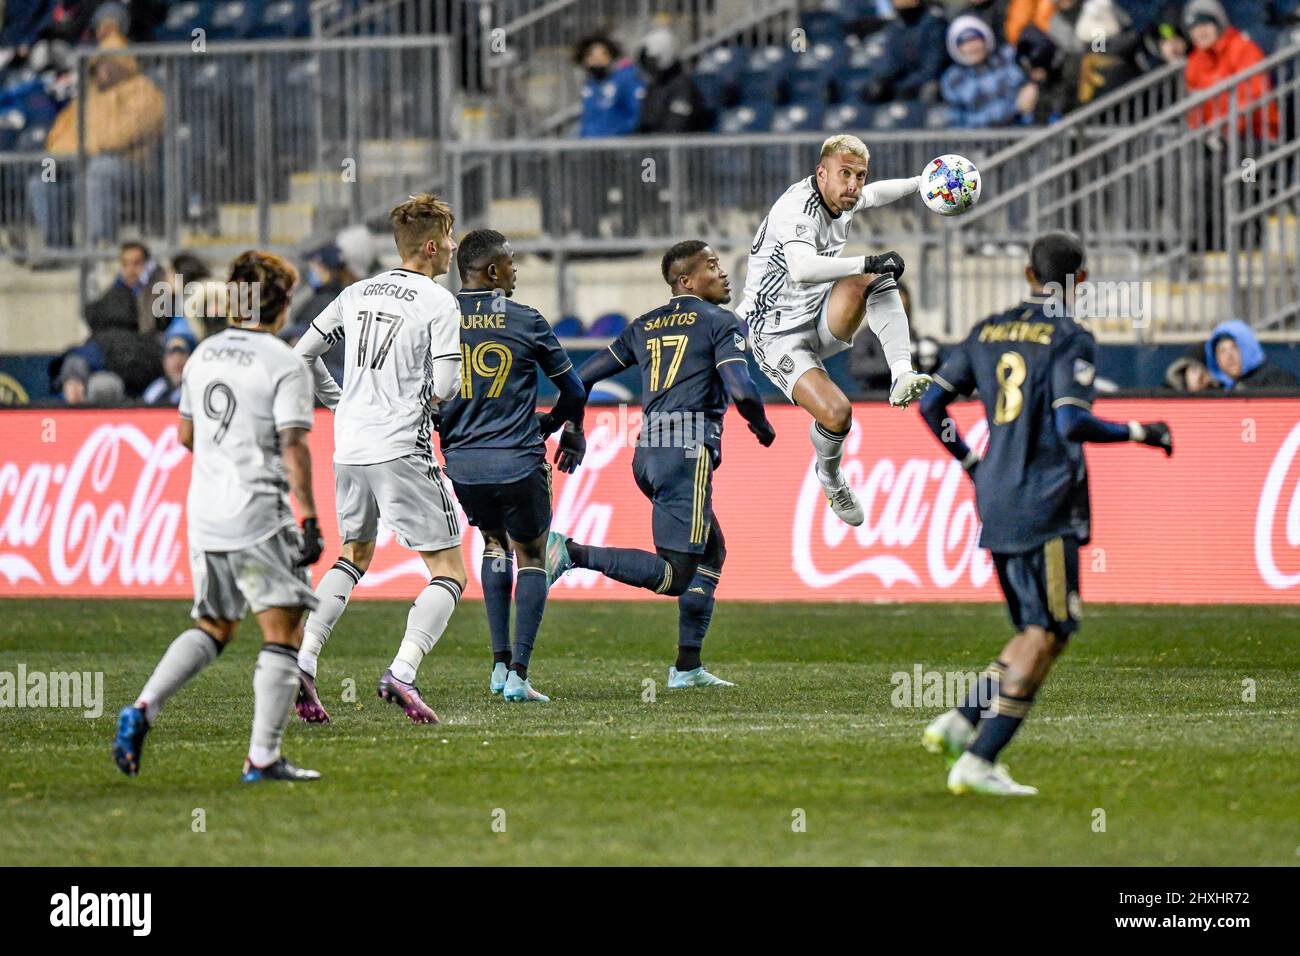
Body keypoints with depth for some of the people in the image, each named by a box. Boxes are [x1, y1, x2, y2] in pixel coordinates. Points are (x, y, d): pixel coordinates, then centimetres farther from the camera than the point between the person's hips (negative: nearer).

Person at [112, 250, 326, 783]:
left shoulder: (204, 356, 11)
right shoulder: (285, 365, -10)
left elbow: (186, 435, 20)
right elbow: (293, 447, -16)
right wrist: (309, 520, -16)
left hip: (205, 514, 7)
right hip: (259, 516, -7)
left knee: (213, 627, 20)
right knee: (283, 632, -1)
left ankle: (143, 710, 1)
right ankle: (263, 757, -7)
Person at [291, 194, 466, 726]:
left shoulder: (357, 294, 11)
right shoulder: (438, 304, -8)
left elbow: (303, 353, 15)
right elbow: (445, 387, -14)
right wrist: (425, 400, 8)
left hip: (349, 448, 7)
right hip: (402, 450, -7)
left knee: (354, 556, 25)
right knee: (449, 571, 0)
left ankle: (302, 662, 10)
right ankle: (402, 672, -19)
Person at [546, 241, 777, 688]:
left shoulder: (645, 326, 19)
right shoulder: (720, 323, 0)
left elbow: (583, 377, 19)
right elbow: (741, 391, -13)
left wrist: (572, 430, 30)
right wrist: (763, 426, 7)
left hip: (648, 451, 8)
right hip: (687, 450, -8)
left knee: (711, 552, 23)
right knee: (675, 576, -11)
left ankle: (688, 666, 19)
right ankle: (574, 553, -25)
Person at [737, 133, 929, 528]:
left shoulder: (844, 197, 0)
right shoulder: (798, 209, -27)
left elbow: (874, 193, 28)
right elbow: (802, 269, -47)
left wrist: (921, 182, 30)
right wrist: (867, 263, -46)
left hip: (821, 320, 8)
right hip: (779, 333, -8)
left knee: (876, 279, -16)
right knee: (836, 413, -23)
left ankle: (902, 376, -24)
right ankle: (830, 480, 10)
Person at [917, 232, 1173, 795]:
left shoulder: (987, 333, 11)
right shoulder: (1070, 340, -9)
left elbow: (931, 404, 12)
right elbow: (1073, 424, -20)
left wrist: (970, 464, 24)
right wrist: (1140, 432, -6)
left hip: (994, 500, 7)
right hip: (1046, 505, -7)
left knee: (1040, 632, 17)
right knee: (1047, 633, -3)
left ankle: (962, 722, 4)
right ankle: (978, 760, -10)